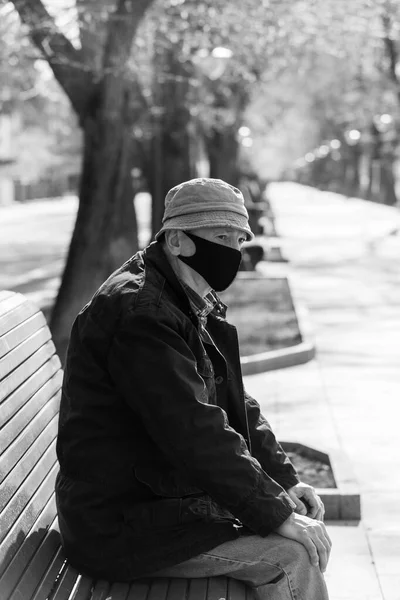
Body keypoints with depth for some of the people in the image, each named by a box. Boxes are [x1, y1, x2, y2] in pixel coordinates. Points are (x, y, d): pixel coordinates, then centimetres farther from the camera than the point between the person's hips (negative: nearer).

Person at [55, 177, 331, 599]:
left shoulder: (195, 307, 12)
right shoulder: (139, 312, -22)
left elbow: (236, 406, 17)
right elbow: (195, 434, -28)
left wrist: (285, 479, 3)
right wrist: (277, 515, -23)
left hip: (166, 493, 10)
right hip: (118, 527, -10)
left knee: (310, 532, 5)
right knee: (290, 555, -16)